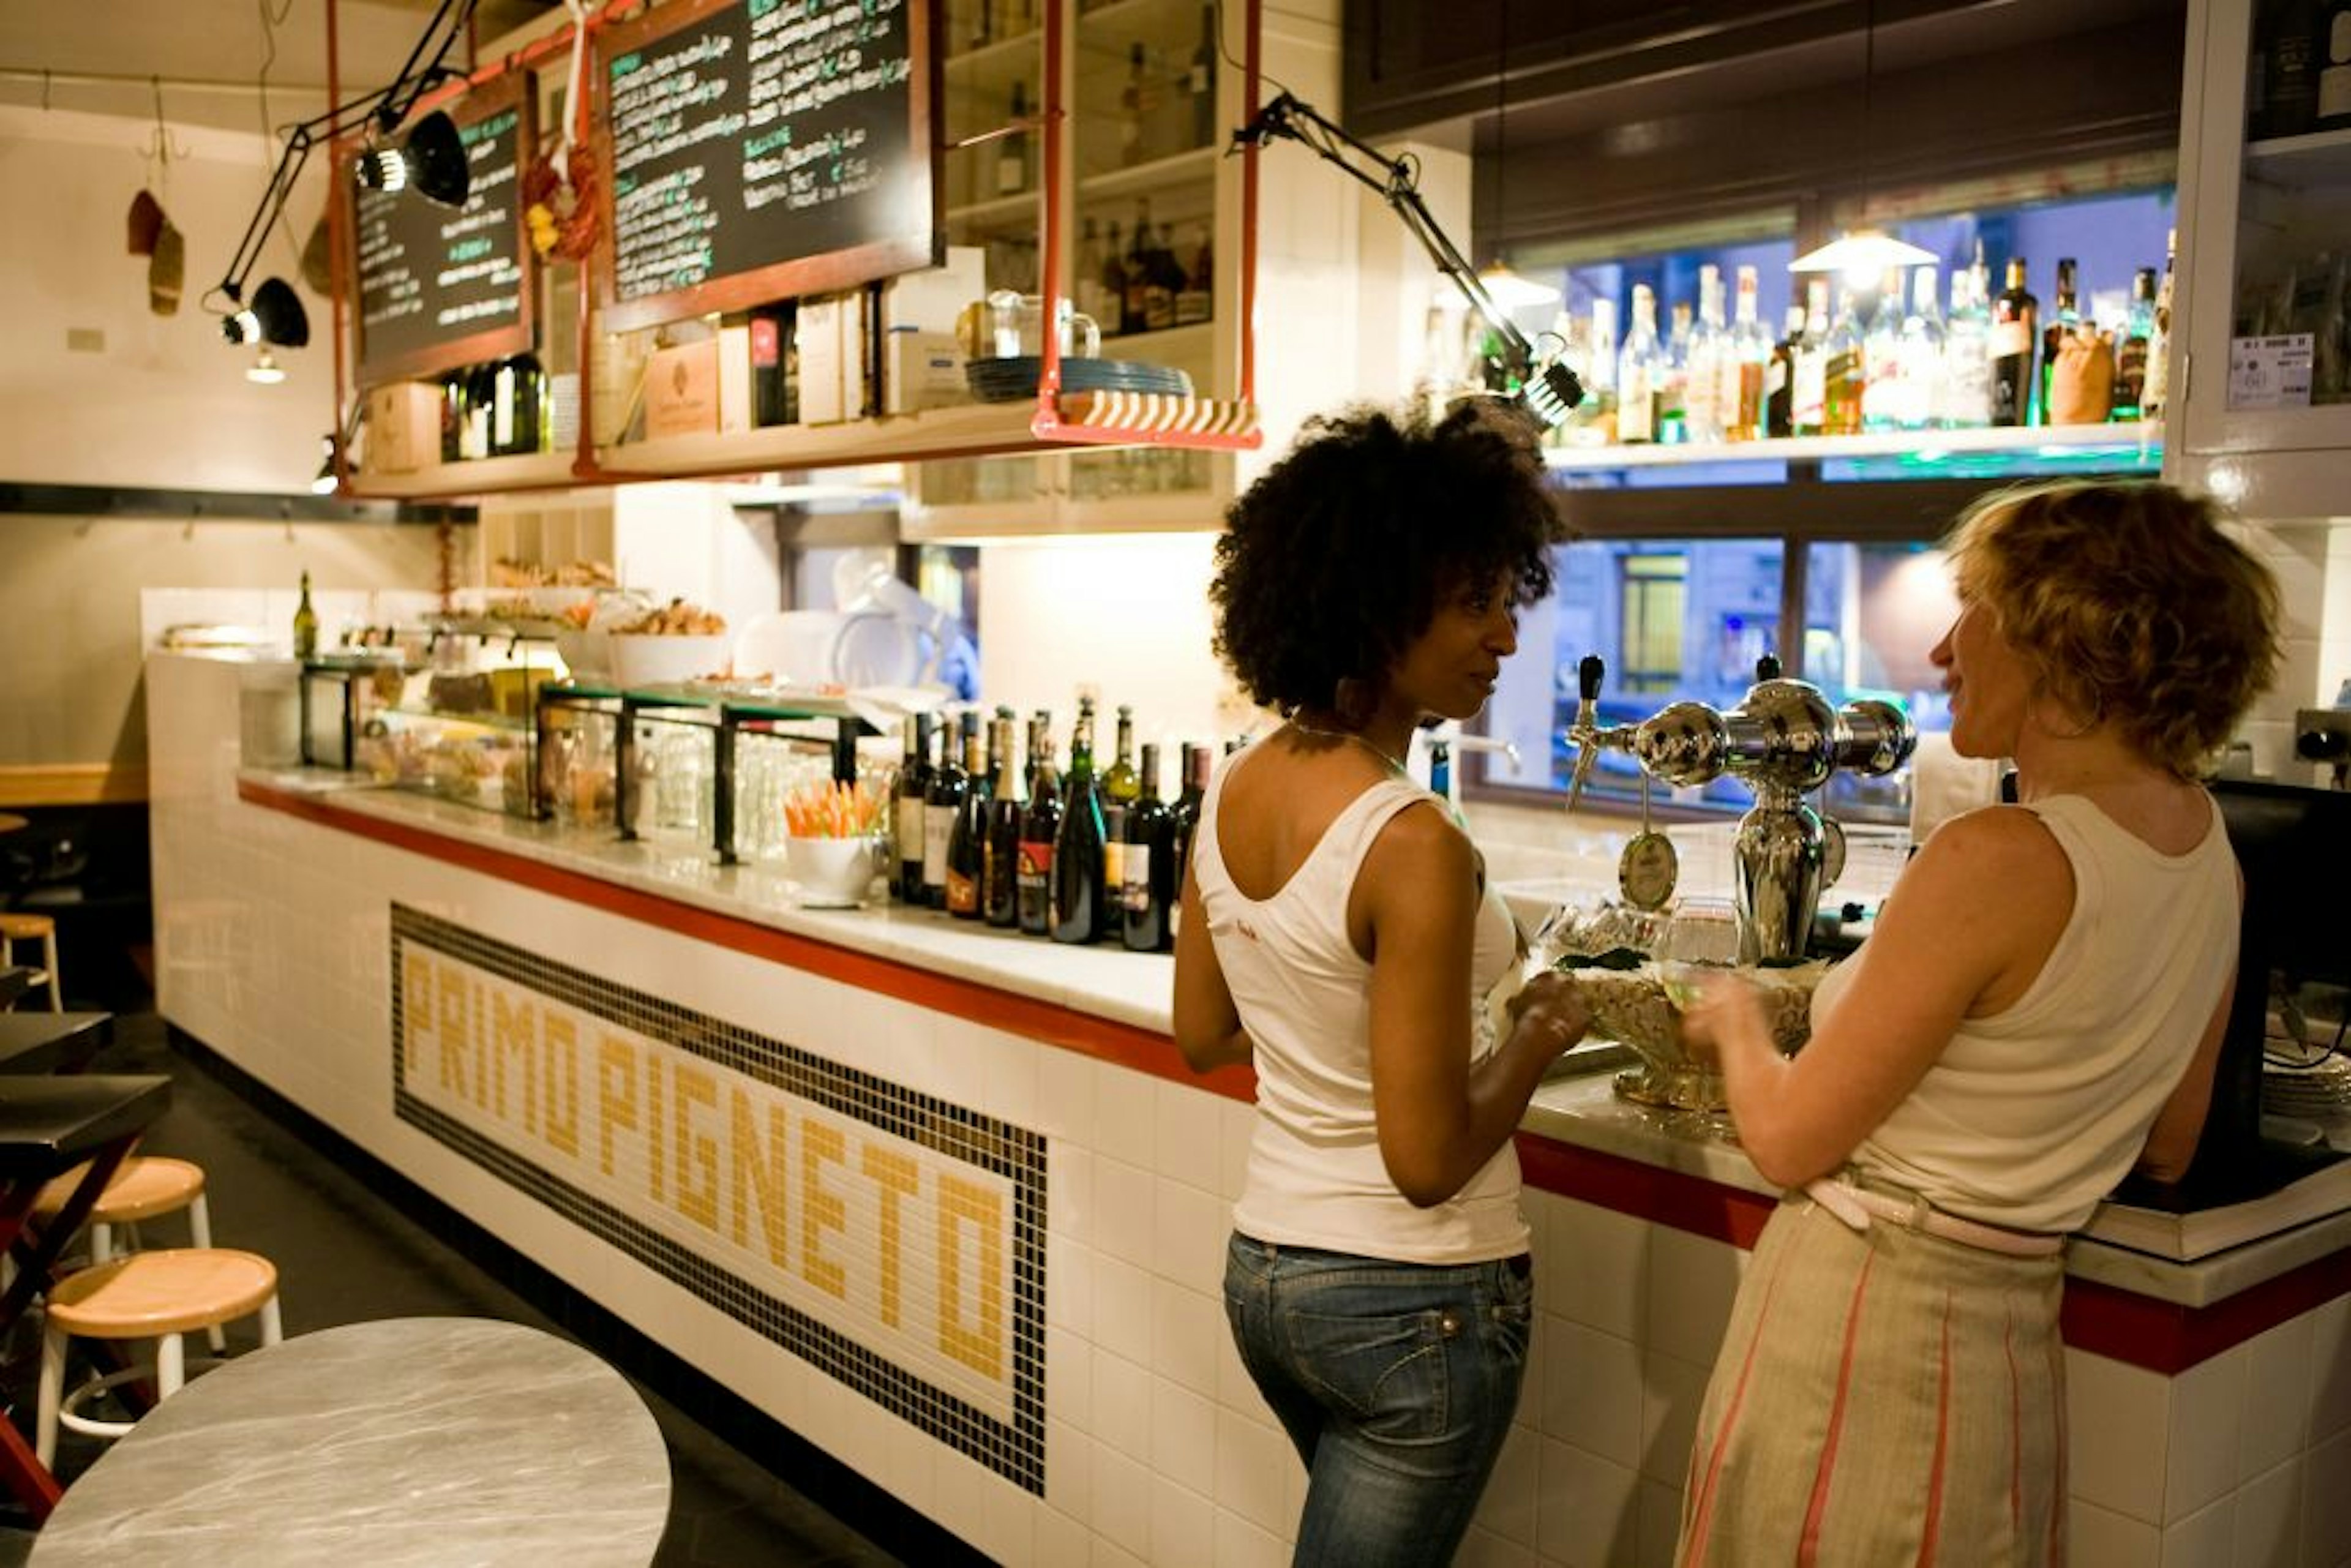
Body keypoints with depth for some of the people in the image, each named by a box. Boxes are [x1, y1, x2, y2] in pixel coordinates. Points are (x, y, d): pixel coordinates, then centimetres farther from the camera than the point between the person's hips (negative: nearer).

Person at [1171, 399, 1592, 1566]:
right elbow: (1428, 1157, -24)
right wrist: (1536, 1034, -8)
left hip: (1263, 1269, 8)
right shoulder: (1414, 846, -27)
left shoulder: (1230, 791, -2)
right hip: (1413, 1300, -7)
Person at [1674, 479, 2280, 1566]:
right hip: (2012, 1342, 7)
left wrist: (1734, 1019, 3)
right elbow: (2166, 1151, 14)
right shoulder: (2207, 852, 1)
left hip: (1859, 1330, -7)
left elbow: (1788, 1139, -15)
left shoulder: (2000, 860, -24)